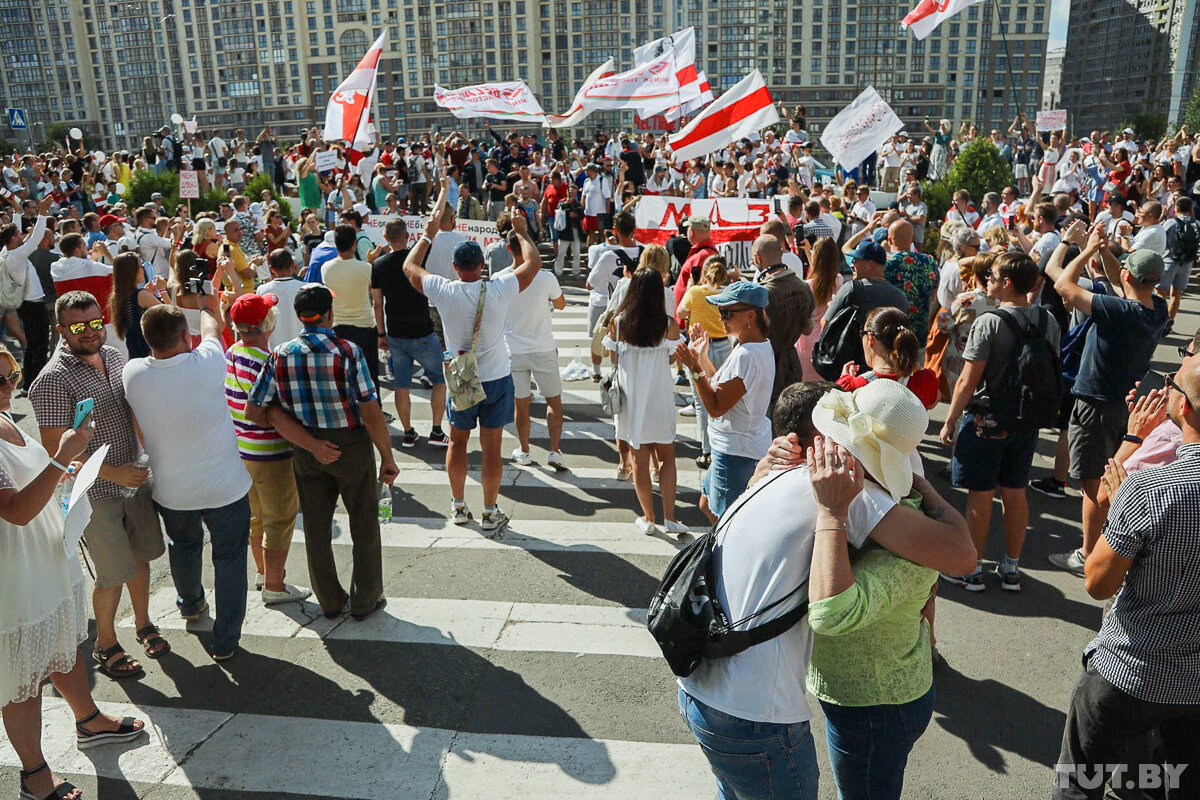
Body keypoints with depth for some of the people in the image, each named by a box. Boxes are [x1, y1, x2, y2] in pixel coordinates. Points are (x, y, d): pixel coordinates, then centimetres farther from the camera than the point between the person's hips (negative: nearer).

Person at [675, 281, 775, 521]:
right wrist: (702, 356, 15)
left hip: (736, 453, -11)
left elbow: (716, 407, -23)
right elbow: (724, 386, 14)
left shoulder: (745, 355, -24)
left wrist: (695, 368, -23)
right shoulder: (762, 346, 7)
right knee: (708, 506, 25)